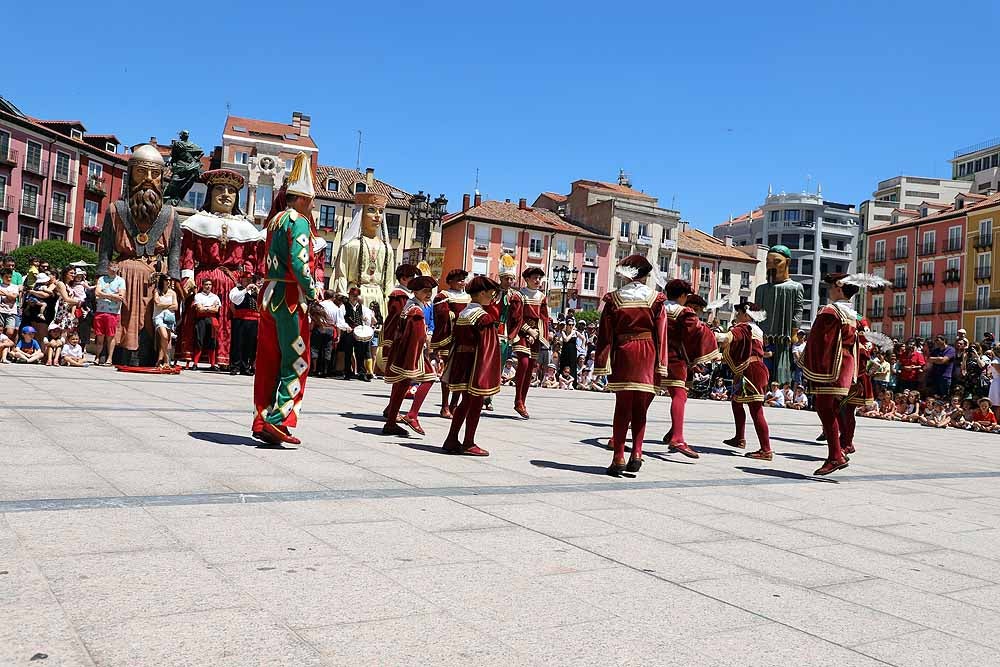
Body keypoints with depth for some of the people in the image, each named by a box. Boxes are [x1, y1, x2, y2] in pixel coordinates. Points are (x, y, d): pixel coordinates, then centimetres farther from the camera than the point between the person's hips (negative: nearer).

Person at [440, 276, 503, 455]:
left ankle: (451, 441, 21)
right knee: (476, 403, 3)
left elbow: (456, 339, 14)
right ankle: (468, 444, 8)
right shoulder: (484, 317, -15)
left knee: (465, 402, 18)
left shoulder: (462, 314, 10)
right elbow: (487, 346, -17)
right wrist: (489, 371, -13)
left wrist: (455, 367, 18)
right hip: (476, 364, -8)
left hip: (461, 362, 8)